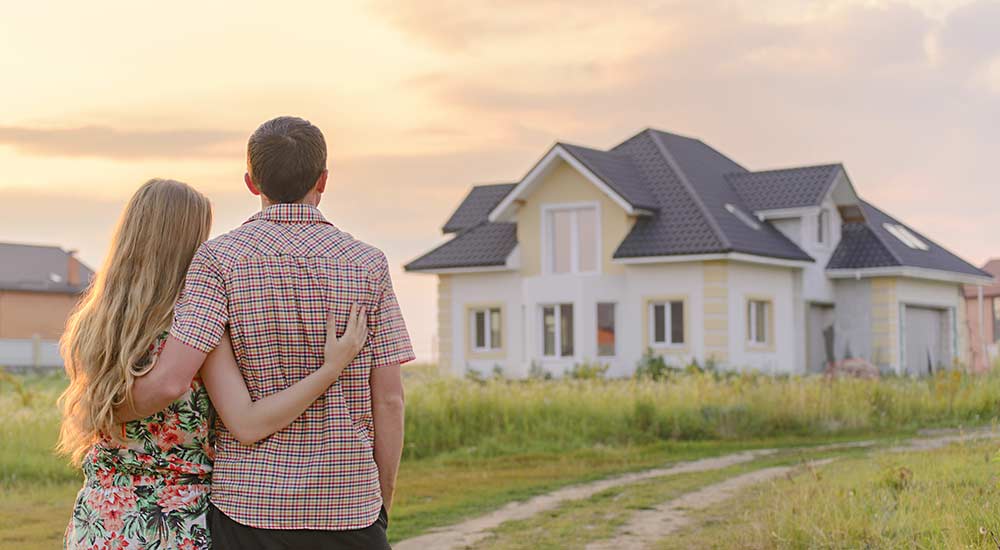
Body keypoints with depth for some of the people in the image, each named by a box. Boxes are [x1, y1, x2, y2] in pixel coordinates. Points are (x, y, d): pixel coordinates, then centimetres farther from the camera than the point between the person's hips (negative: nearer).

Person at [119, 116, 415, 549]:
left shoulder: (220, 259, -5)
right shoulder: (367, 265, 1)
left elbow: (168, 382, -16)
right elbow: (389, 399, 0)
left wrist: (109, 413, 5)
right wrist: (382, 507, 9)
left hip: (249, 502, -1)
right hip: (348, 505, 1)